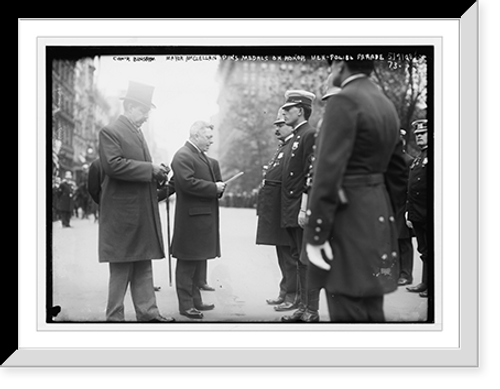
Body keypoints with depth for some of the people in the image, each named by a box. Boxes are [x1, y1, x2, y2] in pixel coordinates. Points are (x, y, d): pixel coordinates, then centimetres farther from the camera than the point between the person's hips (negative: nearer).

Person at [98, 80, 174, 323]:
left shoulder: (137, 133, 19)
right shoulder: (110, 132, -9)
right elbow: (113, 165, -22)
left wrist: (156, 175, 7)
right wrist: (149, 169, -19)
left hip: (143, 212, 9)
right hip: (122, 213, -9)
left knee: (144, 266, 12)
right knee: (121, 267, -1)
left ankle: (147, 312, 18)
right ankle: (114, 317, 9)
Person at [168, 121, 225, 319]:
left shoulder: (203, 157, 18)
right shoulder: (183, 156, -13)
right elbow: (188, 183, -24)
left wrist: (218, 187, 5)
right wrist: (214, 187, -18)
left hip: (205, 218, 10)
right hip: (191, 217, -10)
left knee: (199, 261, 15)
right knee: (187, 263, -2)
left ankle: (195, 300, 24)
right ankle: (186, 305, 4)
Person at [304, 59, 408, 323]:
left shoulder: (343, 102, -14)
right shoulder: (387, 106, 13)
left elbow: (328, 171, -20)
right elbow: (397, 172, 17)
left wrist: (315, 235, -18)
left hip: (348, 222, -9)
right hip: (377, 220, 9)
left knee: (350, 313, -4)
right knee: (371, 311, 16)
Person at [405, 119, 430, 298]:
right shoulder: (418, 159, 18)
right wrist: (409, 213, 16)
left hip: (428, 215, -8)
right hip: (418, 215, 8)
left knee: (430, 252, -1)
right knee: (424, 251, 14)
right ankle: (425, 283, 21)